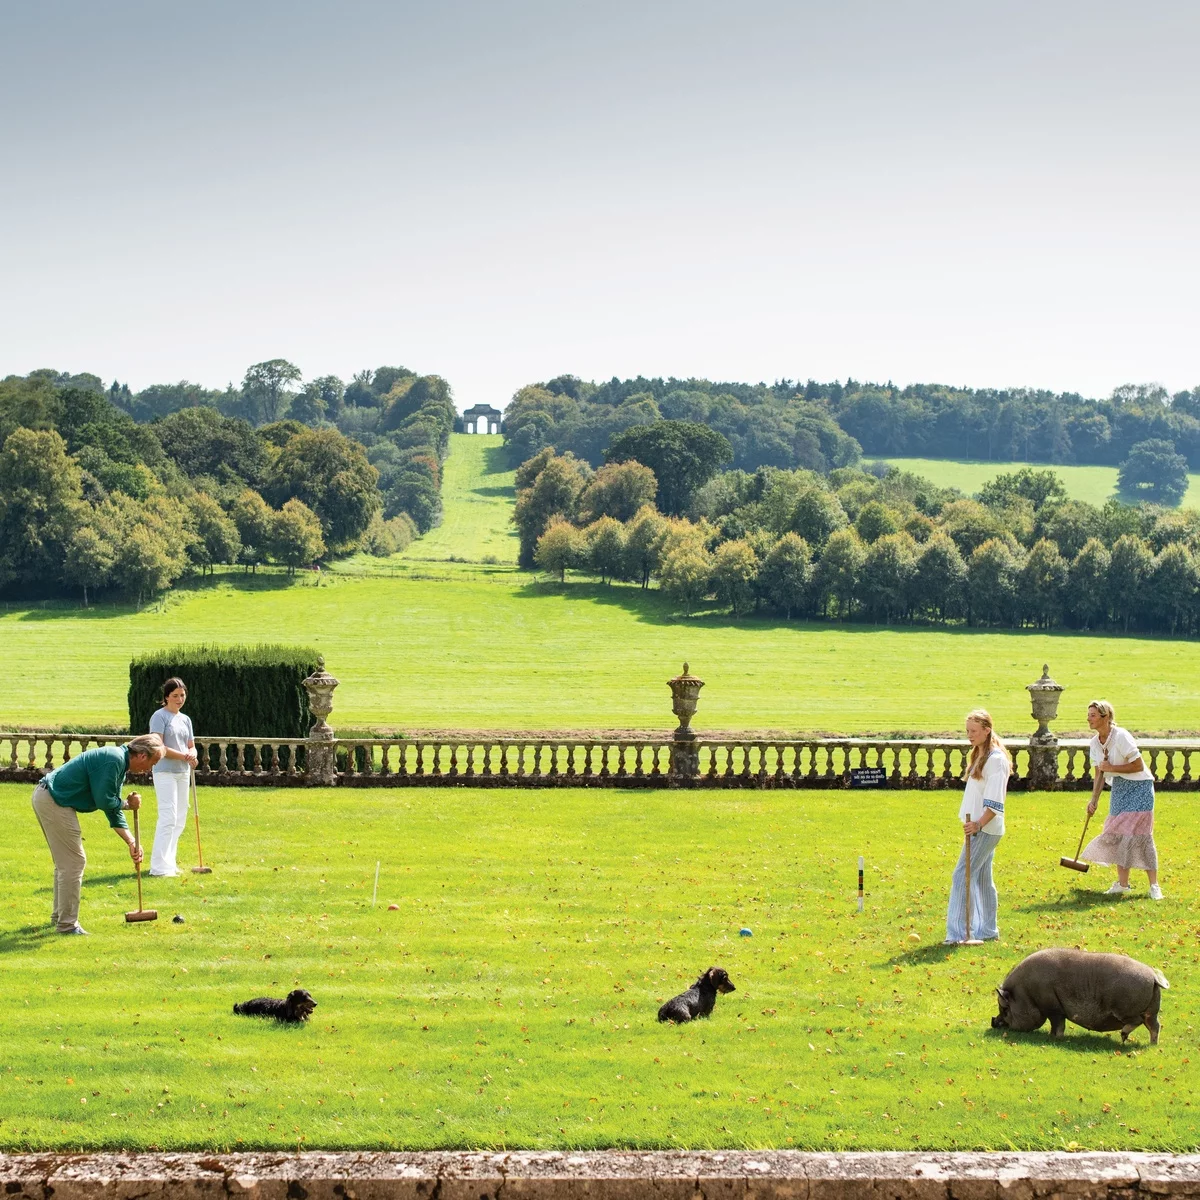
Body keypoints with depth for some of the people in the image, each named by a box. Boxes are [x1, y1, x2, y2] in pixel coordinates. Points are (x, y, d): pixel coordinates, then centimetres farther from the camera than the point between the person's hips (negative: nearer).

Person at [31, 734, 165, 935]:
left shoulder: (119, 763, 14)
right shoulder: (113, 759, -19)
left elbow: (112, 807, 18)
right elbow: (103, 801, -19)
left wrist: (131, 842, 11)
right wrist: (128, 804, 0)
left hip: (46, 797, 11)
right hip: (53, 801, -11)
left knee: (65, 862, 20)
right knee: (74, 862, -5)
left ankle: (59, 916, 30)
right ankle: (67, 924, 1)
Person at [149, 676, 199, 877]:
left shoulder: (185, 720, 16)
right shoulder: (160, 716, -5)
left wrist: (192, 755, -8)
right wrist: (183, 756, -17)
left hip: (183, 772, 8)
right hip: (165, 772, -8)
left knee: (180, 820, 7)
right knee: (168, 817, -14)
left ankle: (169, 862, 14)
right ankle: (160, 866, -13)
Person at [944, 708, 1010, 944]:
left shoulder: (996, 758, -14)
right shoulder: (978, 755, 15)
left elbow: (995, 801, -21)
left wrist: (979, 823, -29)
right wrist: (972, 823, 16)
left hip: (986, 828, -10)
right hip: (977, 826, 10)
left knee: (961, 876, -12)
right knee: (982, 879, 13)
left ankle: (957, 932, -12)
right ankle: (987, 930, 20)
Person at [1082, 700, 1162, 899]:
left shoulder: (1121, 737, -20)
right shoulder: (1095, 743, 3)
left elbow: (1138, 766, -20)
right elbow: (1099, 775, 8)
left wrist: (1111, 767, -19)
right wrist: (1094, 800, 0)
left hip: (1139, 786, -7)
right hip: (1118, 788, 7)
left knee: (1139, 835, -12)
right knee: (1117, 835, 5)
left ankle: (1154, 886, -5)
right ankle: (1123, 884, 14)